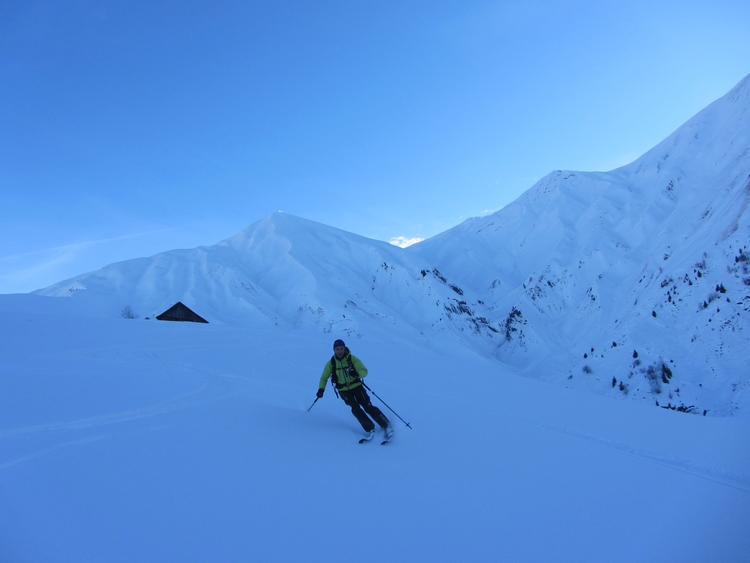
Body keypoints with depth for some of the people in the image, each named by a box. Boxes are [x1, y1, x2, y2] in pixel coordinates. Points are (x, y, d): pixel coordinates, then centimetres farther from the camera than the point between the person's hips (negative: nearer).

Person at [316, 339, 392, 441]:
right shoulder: (331, 363, -2)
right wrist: (321, 389, -10)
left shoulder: (352, 359, -8)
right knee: (355, 408, -20)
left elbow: (364, 371, -12)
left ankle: (386, 426, -1)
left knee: (367, 406, -12)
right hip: (343, 390, 1)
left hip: (356, 386, -1)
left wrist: (357, 373, -35)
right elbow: (324, 378, 8)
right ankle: (370, 429, -13)